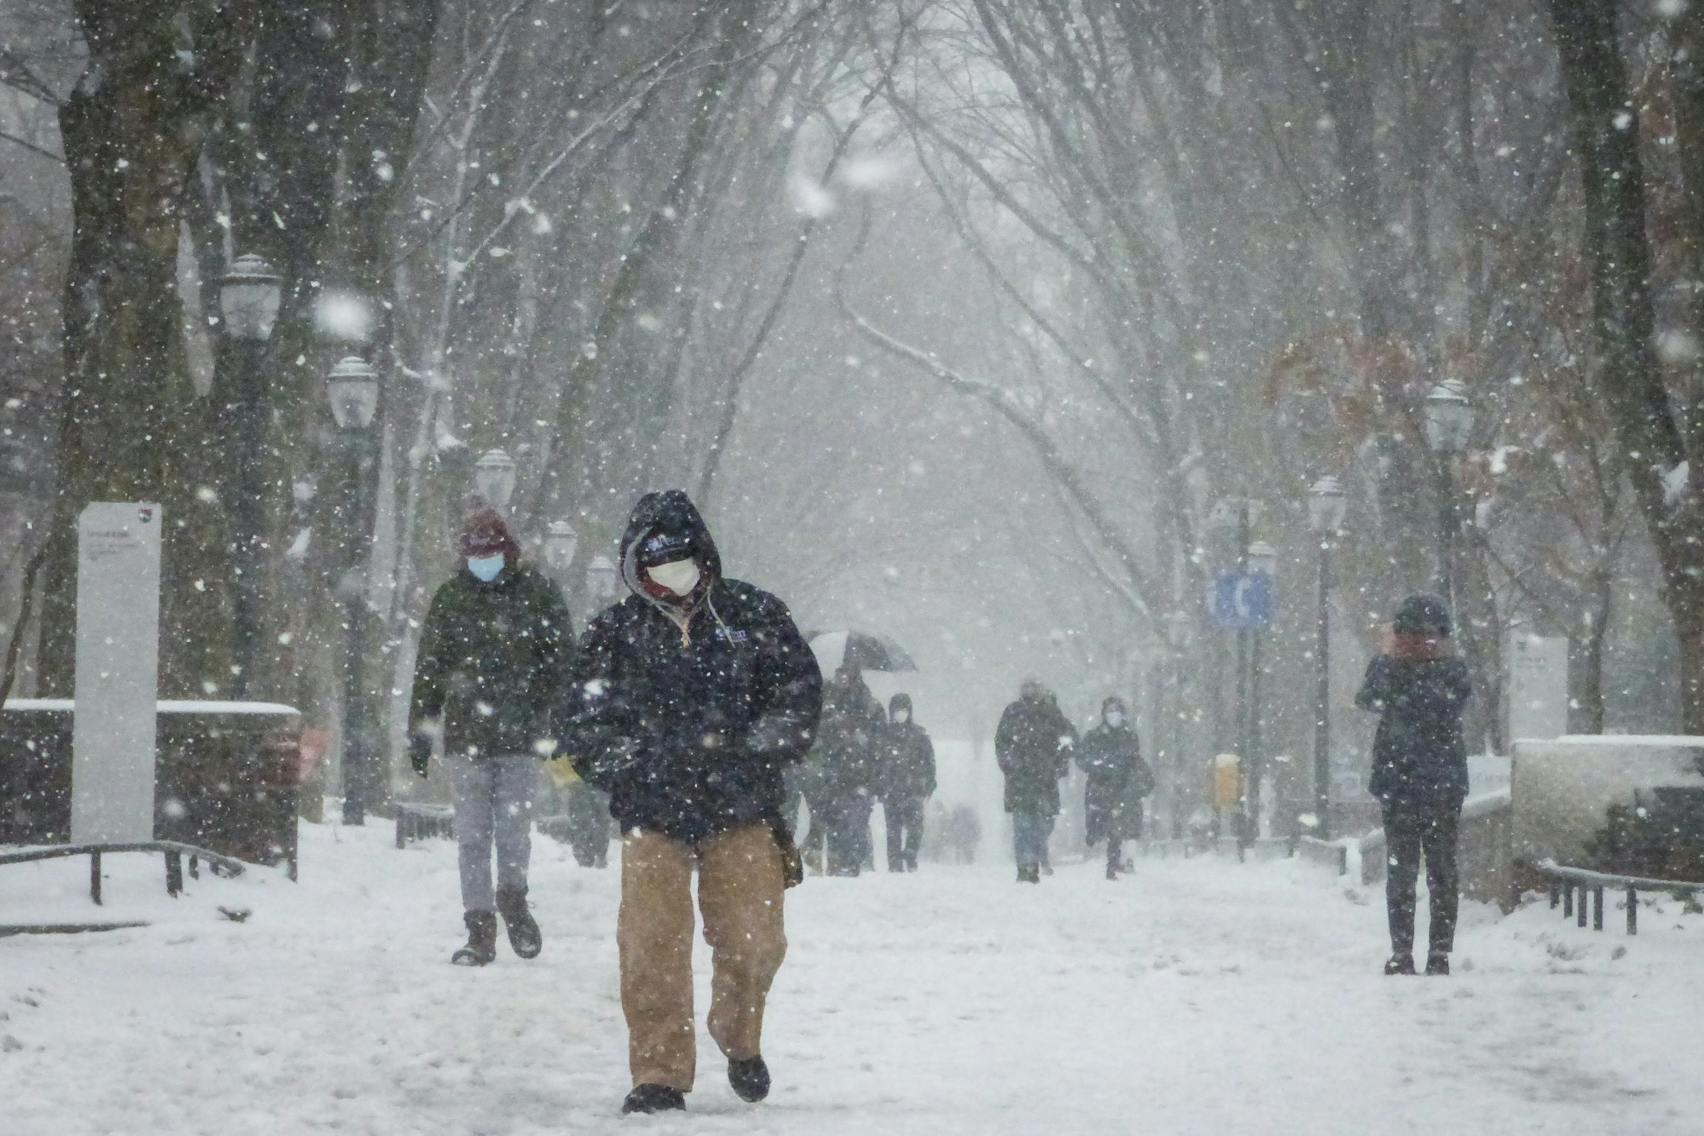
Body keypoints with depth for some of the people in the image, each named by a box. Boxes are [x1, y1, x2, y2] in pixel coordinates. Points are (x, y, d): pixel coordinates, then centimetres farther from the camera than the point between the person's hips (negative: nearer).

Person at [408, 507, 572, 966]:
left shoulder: (537, 592, 4)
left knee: (514, 828, -6)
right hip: (465, 734, 2)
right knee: (472, 837, 2)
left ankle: (513, 898, 20)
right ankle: (480, 930, 7)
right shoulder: (450, 598, 9)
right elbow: (428, 669, 12)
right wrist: (420, 731, 8)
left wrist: (555, 721, -5)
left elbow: (561, 658, 4)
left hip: (520, 737, -2)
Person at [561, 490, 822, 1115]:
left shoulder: (752, 614, 7)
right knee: (652, 945, -10)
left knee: (753, 938, -2)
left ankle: (739, 1040, 26)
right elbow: (584, 724, 8)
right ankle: (660, 1074, -2)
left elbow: (799, 689, 7)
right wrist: (637, 767, -6)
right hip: (653, 814, 0)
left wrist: (755, 749, -6)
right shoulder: (616, 633, 8)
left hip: (742, 810, 0)